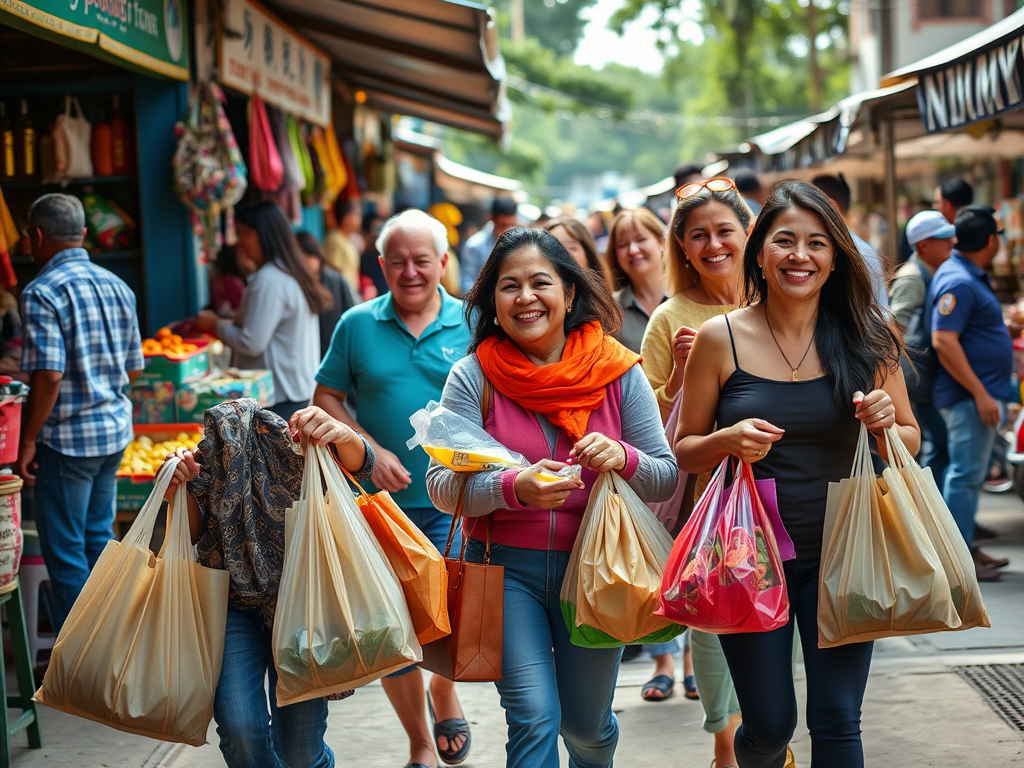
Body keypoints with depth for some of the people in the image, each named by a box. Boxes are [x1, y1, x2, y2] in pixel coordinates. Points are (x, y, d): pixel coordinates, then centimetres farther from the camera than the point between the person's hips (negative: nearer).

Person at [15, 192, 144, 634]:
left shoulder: (42, 292, -15)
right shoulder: (117, 286, 8)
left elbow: (48, 376, -21)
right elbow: (134, 368, 12)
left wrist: (27, 441, -14)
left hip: (66, 437, -7)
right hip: (115, 431, 7)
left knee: (65, 553, 2)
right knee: (98, 540, 18)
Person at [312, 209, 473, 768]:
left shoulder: (470, 325, 0)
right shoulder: (357, 325, 3)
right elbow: (325, 400, 7)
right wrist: (370, 450, -7)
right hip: (380, 502, 2)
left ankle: (445, 693, 23)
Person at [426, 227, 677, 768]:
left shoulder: (618, 372, -3)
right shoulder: (473, 376, -7)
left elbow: (667, 476, 0)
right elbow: (442, 485, -13)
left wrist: (623, 458, -22)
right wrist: (514, 488, -30)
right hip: (505, 566, -1)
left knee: (587, 725, 16)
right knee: (535, 719, -13)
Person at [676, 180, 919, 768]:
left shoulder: (866, 337, -1)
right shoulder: (721, 339, -5)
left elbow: (910, 443, 8)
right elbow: (685, 451, 3)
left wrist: (887, 425, -14)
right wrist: (728, 440, -18)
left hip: (839, 556, 1)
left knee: (837, 720, -2)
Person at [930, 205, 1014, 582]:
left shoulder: (971, 275, 14)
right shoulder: (959, 282, -18)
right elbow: (943, 341, -25)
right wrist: (980, 393, -25)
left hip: (982, 392, 11)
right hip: (970, 395, -11)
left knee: (969, 473, 14)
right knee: (966, 474, -7)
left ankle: (965, 547, 22)